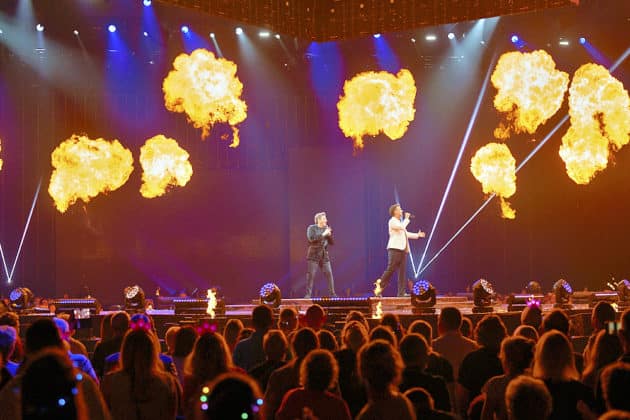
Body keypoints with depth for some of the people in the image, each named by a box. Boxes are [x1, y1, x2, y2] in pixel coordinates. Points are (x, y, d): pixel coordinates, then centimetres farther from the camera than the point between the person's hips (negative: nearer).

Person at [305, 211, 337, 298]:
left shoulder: (326, 228, 9)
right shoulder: (312, 228, -2)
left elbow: (332, 242, 9)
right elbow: (311, 238, -20)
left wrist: (329, 235, -9)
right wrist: (323, 234, -21)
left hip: (324, 256, 4)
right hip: (313, 255, -4)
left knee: (329, 274, -2)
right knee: (310, 275, -5)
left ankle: (332, 293, 4)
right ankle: (308, 294, -1)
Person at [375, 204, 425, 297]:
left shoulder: (400, 222, 23)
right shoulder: (392, 221, -5)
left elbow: (406, 234, 30)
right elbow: (401, 227, -22)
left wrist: (417, 235, 24)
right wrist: (407, 219, -8)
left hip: (402, 249, 9)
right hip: (395, 249, -9)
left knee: (403, 271, 3)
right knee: (390, 270, -12)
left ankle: (401, 292, 2)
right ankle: (379, 287, -7)